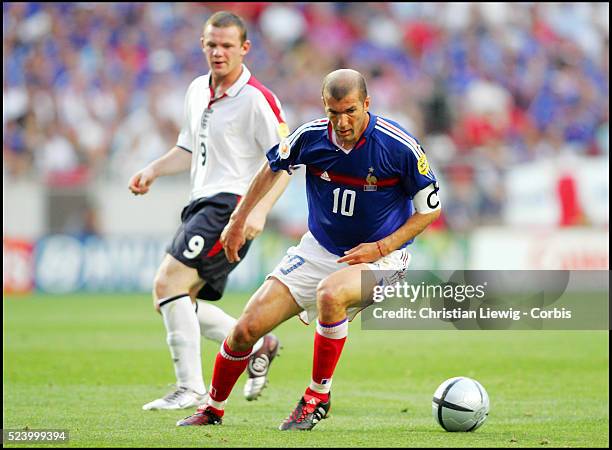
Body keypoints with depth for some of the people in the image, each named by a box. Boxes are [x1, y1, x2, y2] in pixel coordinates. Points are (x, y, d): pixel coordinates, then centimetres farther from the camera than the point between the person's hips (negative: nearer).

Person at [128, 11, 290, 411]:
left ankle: (191, 389, -15)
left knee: (168, 284, -19)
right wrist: (154, 170, 10)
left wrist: (260, 210, -22)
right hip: (202, 204, 9)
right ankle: (258, 345, 20)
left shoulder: (256, 99, -10)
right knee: (176, 300, 6)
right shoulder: (198, 90, 14)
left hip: (232, 204, -9)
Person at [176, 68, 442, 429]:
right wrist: (239, 220, 14)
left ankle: (319, 395, -18)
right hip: (319, 249, 4)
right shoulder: (311, 137, -12)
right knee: (247, 328, -4)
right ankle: (214, 409, 22)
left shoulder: (400, 147, -21)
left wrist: (381, 247, -16)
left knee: (329, 293, -38)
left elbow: (430, 208, -8)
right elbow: (273, 167, 11)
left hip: (380, 255, -4)